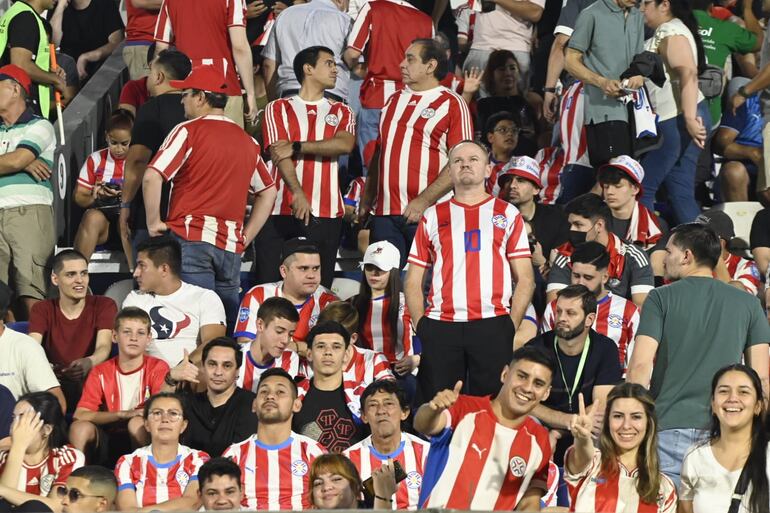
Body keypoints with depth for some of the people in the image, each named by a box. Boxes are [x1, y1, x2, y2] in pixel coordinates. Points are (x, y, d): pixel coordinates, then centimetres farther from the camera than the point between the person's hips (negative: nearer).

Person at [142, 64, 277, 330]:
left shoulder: (189, 131, -3)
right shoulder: (247, 140, 15)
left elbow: (152, 177, -14)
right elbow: (268, 191, 24)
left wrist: (153, 223, -3)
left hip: (190, 240, -5)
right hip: (231, 246, 5)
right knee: (228, 326, 8)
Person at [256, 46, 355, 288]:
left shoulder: (341, 111, 16)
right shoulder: (278, 108, 9)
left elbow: (345, 144, -6)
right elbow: (278, 153, -6)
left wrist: (297, 147, -10)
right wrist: (298, 193, -22)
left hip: (326, 214, 2)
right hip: (280, 212, -2)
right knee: (269, 285, -4)